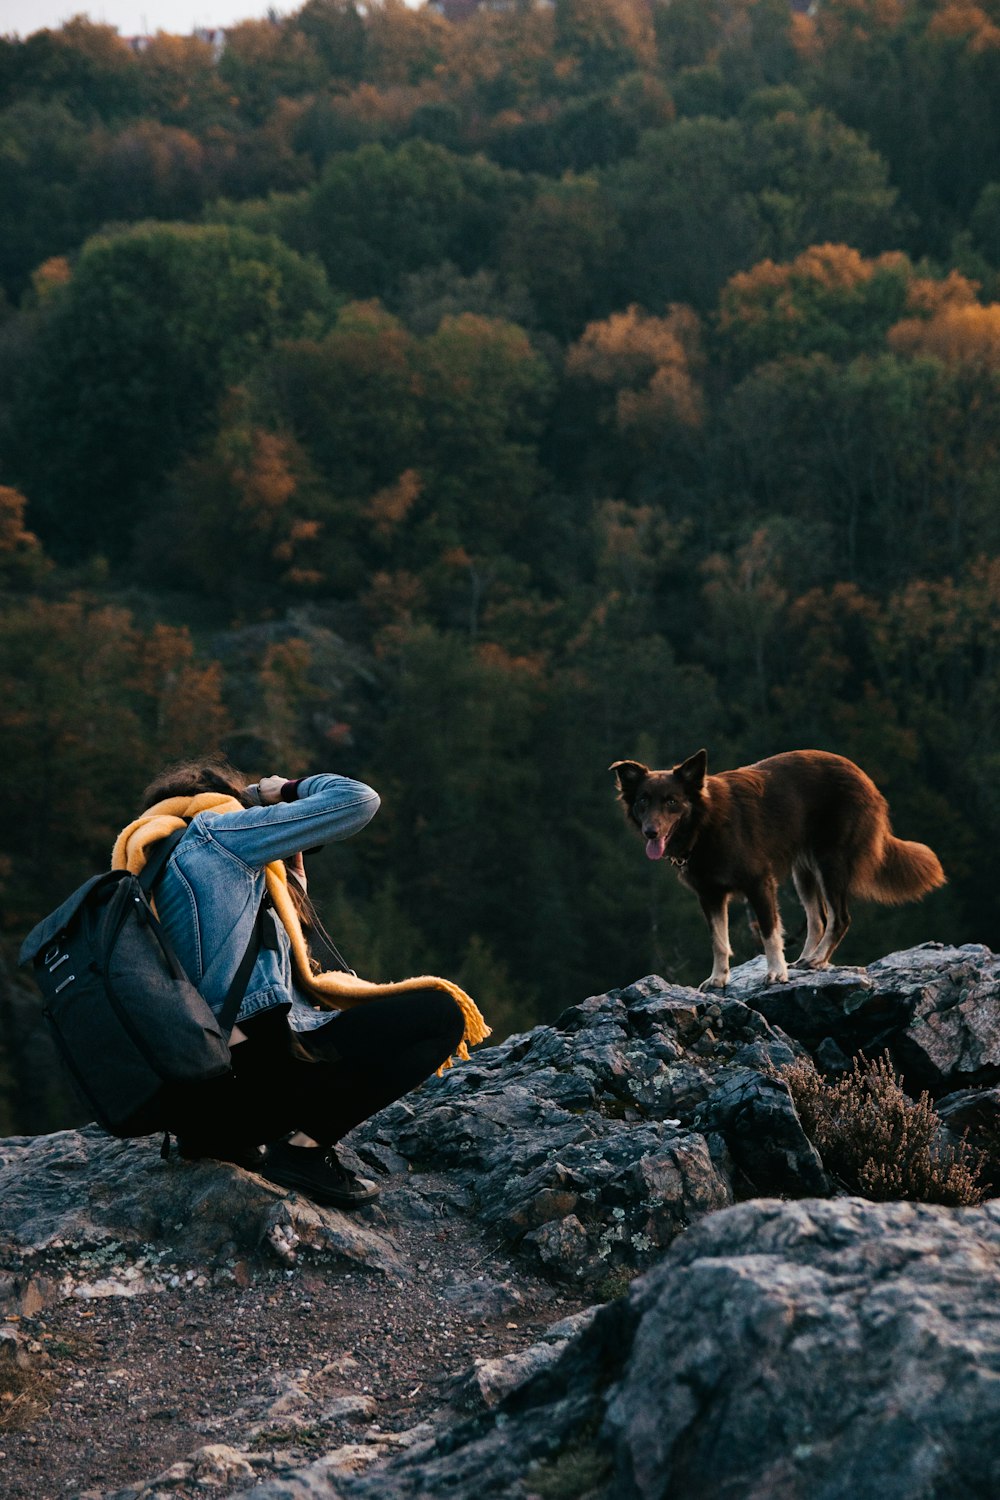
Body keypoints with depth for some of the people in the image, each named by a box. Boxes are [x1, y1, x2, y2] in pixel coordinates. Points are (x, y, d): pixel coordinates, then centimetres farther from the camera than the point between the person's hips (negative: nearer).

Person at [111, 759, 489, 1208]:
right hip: (254, 1068, -9)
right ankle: (303, 1144, -10)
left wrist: (289, 869, 27)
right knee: (440, 1012, -2)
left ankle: (227, 1138, 13)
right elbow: (357, 800, -2)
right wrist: (288, 791, 17)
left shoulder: (148, 880, 24)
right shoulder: (215, 830, 0)